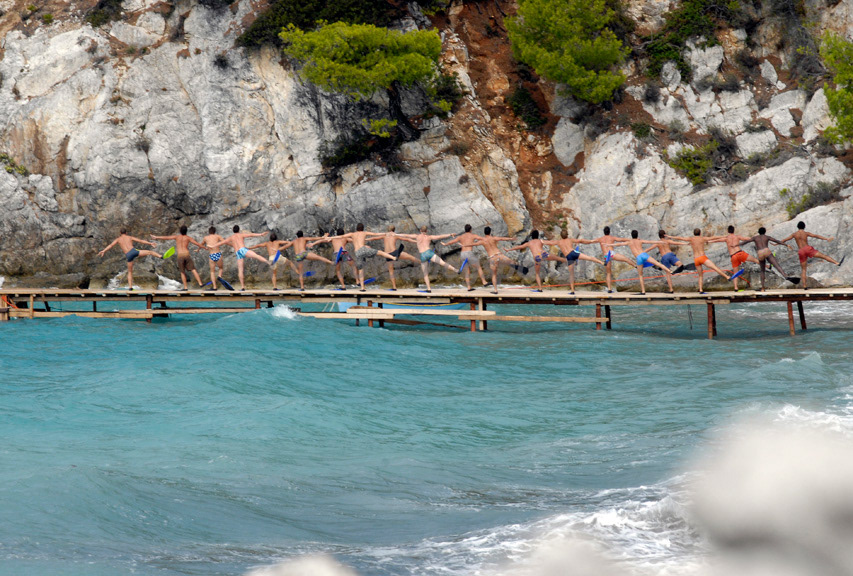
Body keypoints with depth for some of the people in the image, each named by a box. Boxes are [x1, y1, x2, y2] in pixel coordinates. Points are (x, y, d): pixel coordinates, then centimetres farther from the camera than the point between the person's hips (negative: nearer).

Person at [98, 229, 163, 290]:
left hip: (128, 255, 1)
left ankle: (130, 286, 7)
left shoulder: (118, 239, 21)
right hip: (133, 251, -1)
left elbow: (111, 245, 8)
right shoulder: (130, 237, 21)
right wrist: (150, 243, 23)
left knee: (130, 272, 14)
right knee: (150, 252, 11)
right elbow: (141, 241, 19)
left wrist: (103, 251, 1)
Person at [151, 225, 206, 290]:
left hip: (180, 255, 0)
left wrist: (156, 237, 24)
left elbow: (165, 237, 14)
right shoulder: (188, 238, 8)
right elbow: (197, 244, 5)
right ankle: (200, 283, -12)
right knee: (193, 270, -1)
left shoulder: (177, 237, 10)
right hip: (187, 254, 0)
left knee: (182, 272, 10)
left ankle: (185, 287, 6)